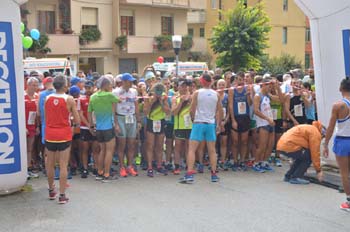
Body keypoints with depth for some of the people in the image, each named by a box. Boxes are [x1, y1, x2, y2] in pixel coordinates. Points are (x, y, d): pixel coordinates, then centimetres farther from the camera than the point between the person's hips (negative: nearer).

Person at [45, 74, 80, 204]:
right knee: (63, 165, 1)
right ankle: (62, 195, 2)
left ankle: (51, 191, 30)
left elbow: (46, 118, 8)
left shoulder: (47, 98, 0)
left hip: (49, 134, 4)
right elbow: (77, 121, -8)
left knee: (50, 164, 16)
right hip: (64, 135, -4)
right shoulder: (69, 100, -10)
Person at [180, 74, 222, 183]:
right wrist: (219, 124, 20)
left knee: (191, 149, -2)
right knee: (212, 150, 11)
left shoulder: (197, 93, -5)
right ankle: (214, 174, 13)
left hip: (198, 123, -3)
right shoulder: (216, 94, 4)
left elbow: (192, 110, -5)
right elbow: (220, 111, 9)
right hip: (211, 124, 3)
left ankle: (189, 174, -11)